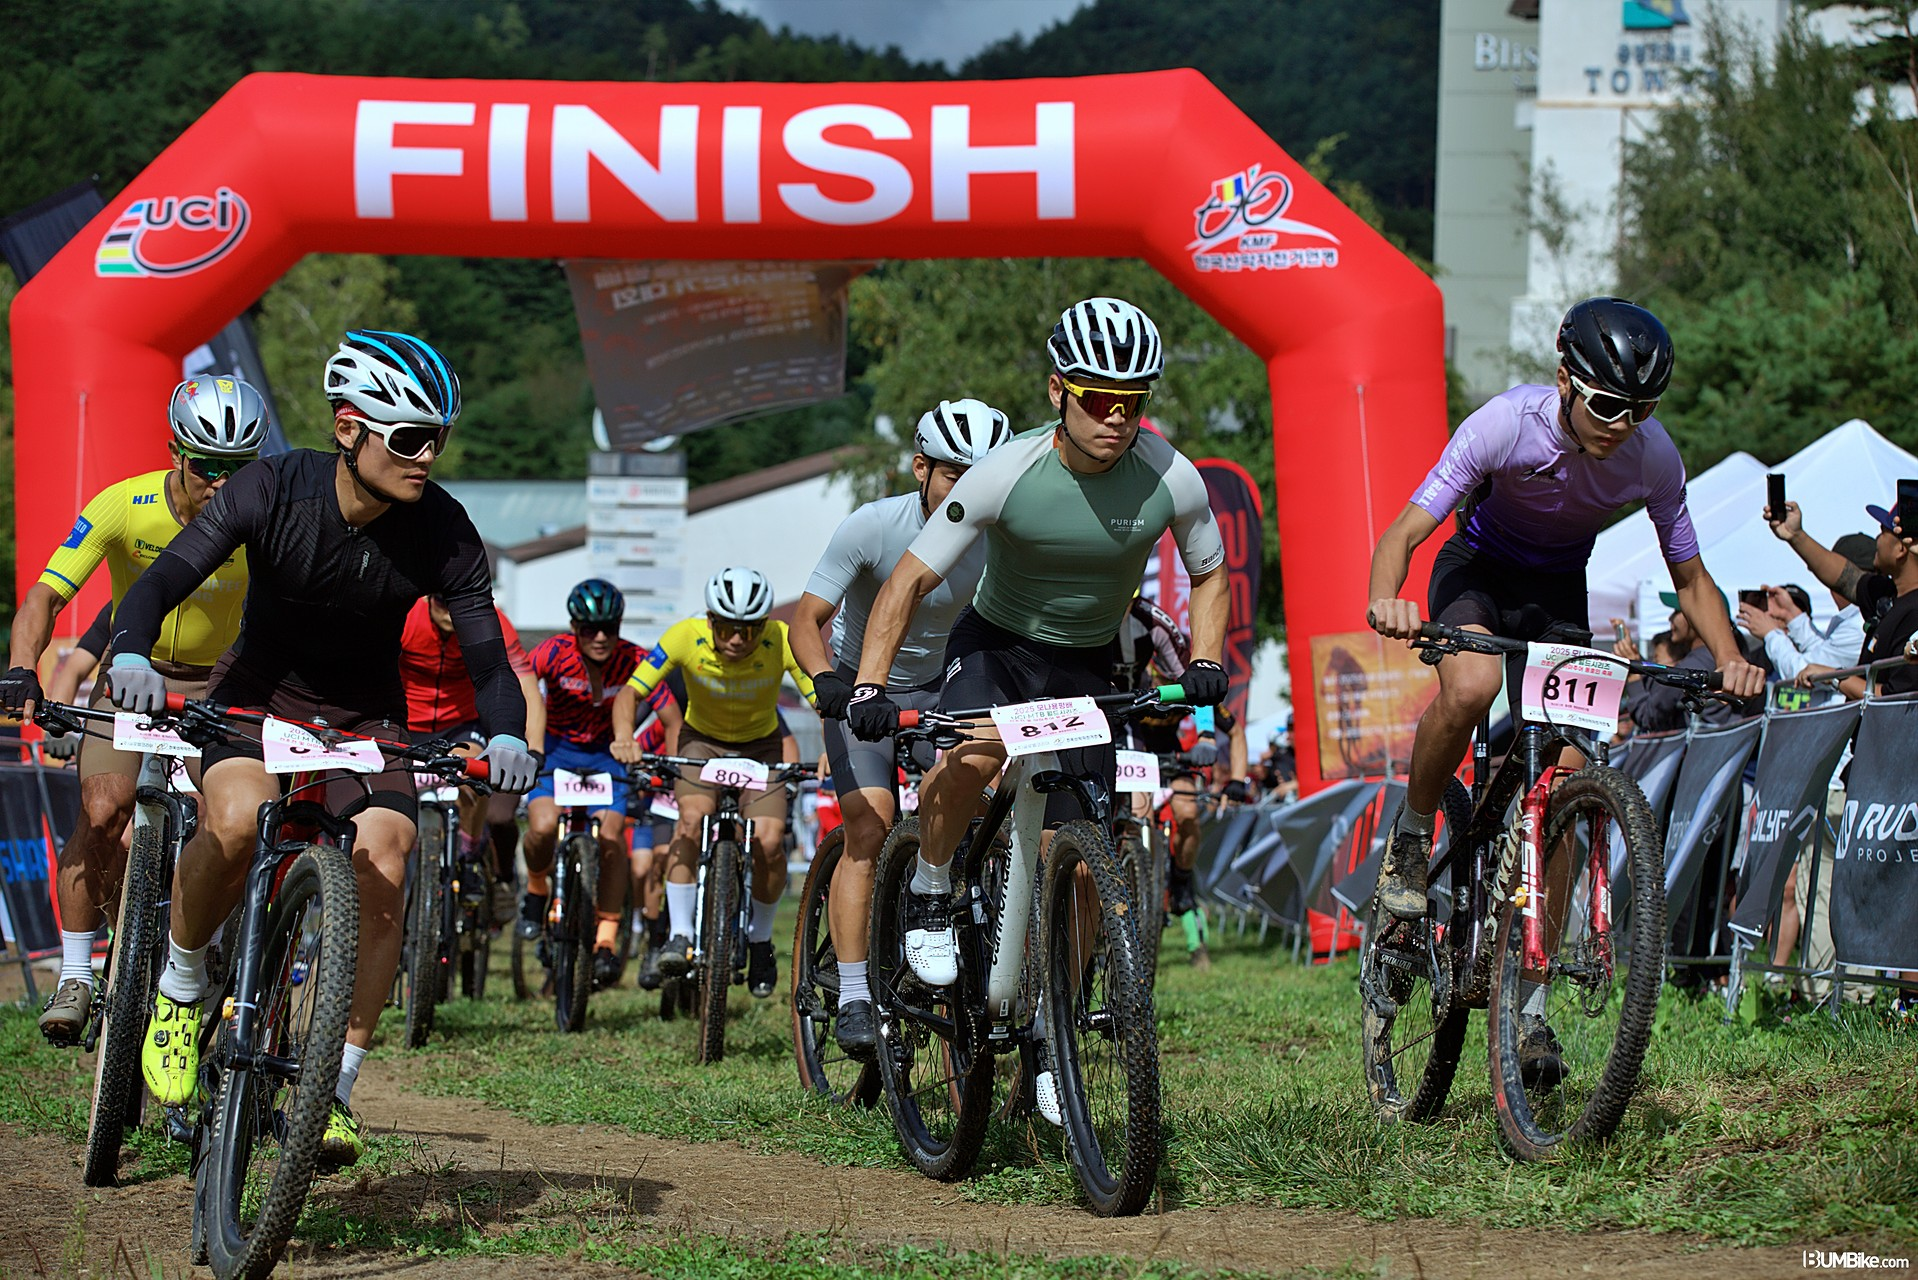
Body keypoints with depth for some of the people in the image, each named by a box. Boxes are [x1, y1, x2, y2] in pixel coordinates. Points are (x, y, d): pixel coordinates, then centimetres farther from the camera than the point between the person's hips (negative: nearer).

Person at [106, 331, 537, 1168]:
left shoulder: (441, 531, -18)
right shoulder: (275, 489, -22)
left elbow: (485, 653, -17)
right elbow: (164, 579, -27)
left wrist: (505, 735, -38)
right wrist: (131, 654, -48)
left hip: (365, 715, 2)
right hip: (260, 692, -2)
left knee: (382, 876, -20)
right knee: (238, 819, -33)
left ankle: (334, 1092, -10)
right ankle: (178, 991, -8)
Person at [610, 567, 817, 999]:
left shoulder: (784, 643, -28)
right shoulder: (686, 637, -27)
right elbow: (631, 692, -24)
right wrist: (624, 737, -44)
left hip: (761, 744, 0)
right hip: (703, 739, 0)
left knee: (769, 841, -19)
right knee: (693, 817, -29)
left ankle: (760, 941, 7)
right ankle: (679, 934, -21)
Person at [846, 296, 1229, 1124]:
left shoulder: (1169, 480, -19)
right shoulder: (1007, 474, -25)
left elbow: (1209, 576, 0)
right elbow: (910, 580, -21)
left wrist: (1205, 663, -17)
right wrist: (868, 688, -32)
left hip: (1088, 668, 2)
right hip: (997, 645, -2)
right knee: (974, 754, -36)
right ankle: (929, 896, -8)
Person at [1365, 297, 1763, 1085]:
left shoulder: (1654, 459, -22)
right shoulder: (1509, 423, -31)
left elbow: (1690, 578, -9)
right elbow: (1405, 531, -31)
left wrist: (1729, 656, -28)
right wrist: (1385, 600, -53)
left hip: (1560, 588, 2)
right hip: (1480, 569, -2)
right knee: (1471, 686, -36)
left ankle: (1531, 996, -2)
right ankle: (1410, 840, -8)